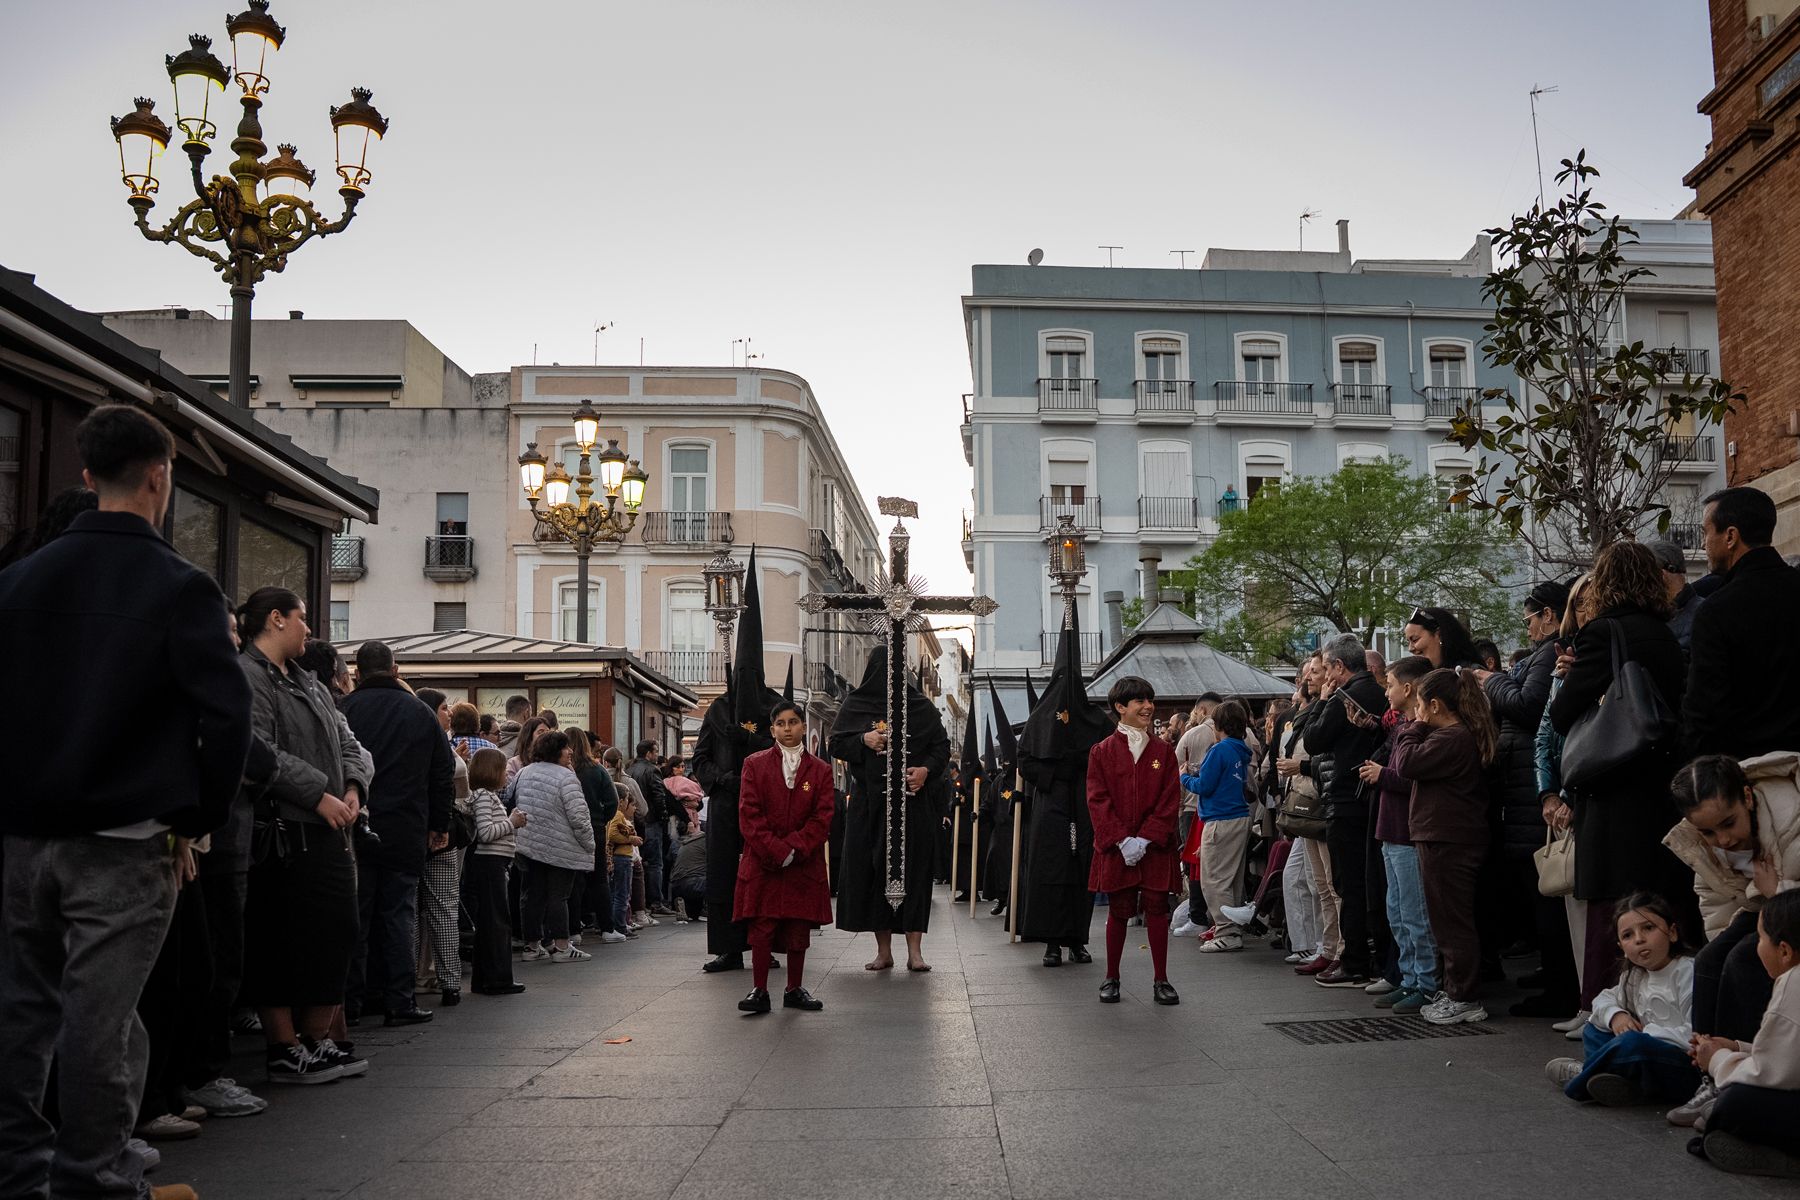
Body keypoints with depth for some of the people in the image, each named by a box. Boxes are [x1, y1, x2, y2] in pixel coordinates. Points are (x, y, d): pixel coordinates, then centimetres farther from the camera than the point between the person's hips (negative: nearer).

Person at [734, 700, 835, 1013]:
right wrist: (775, 851, -14)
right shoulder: (755, 764, 3)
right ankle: (759, 992, 3)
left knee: (799, 928, 6)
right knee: (761, 927, -3)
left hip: (804, 864, 1)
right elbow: (749, 814, -4)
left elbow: (822, 818, -1)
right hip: (762, 863, -1)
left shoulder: (820, 770, 5)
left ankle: (795, 990, 18)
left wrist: (793, 849, -14)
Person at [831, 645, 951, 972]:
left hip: (913, 801, 0)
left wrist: (927, 769, -11)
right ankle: (884, 950, 8)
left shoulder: (921, 705, 7)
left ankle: (914, 950, -1)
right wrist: (863, 740, -11)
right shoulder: (855, 705, 8)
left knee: (914, 869, -4)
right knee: (873, 870, 0)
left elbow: (942, 745, 8)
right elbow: (836, 745, 7)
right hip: (869, 803, 1)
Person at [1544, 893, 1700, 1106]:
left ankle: (1581, 1075, -5)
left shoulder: (1689, 972, -14)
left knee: (1633, 1043, -34)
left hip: (1687, 1067, -9)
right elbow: (1605, 999, 26)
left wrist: (1645, 1032, -16)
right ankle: (1624, 1082, -17)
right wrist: (1615, 1015, 2)